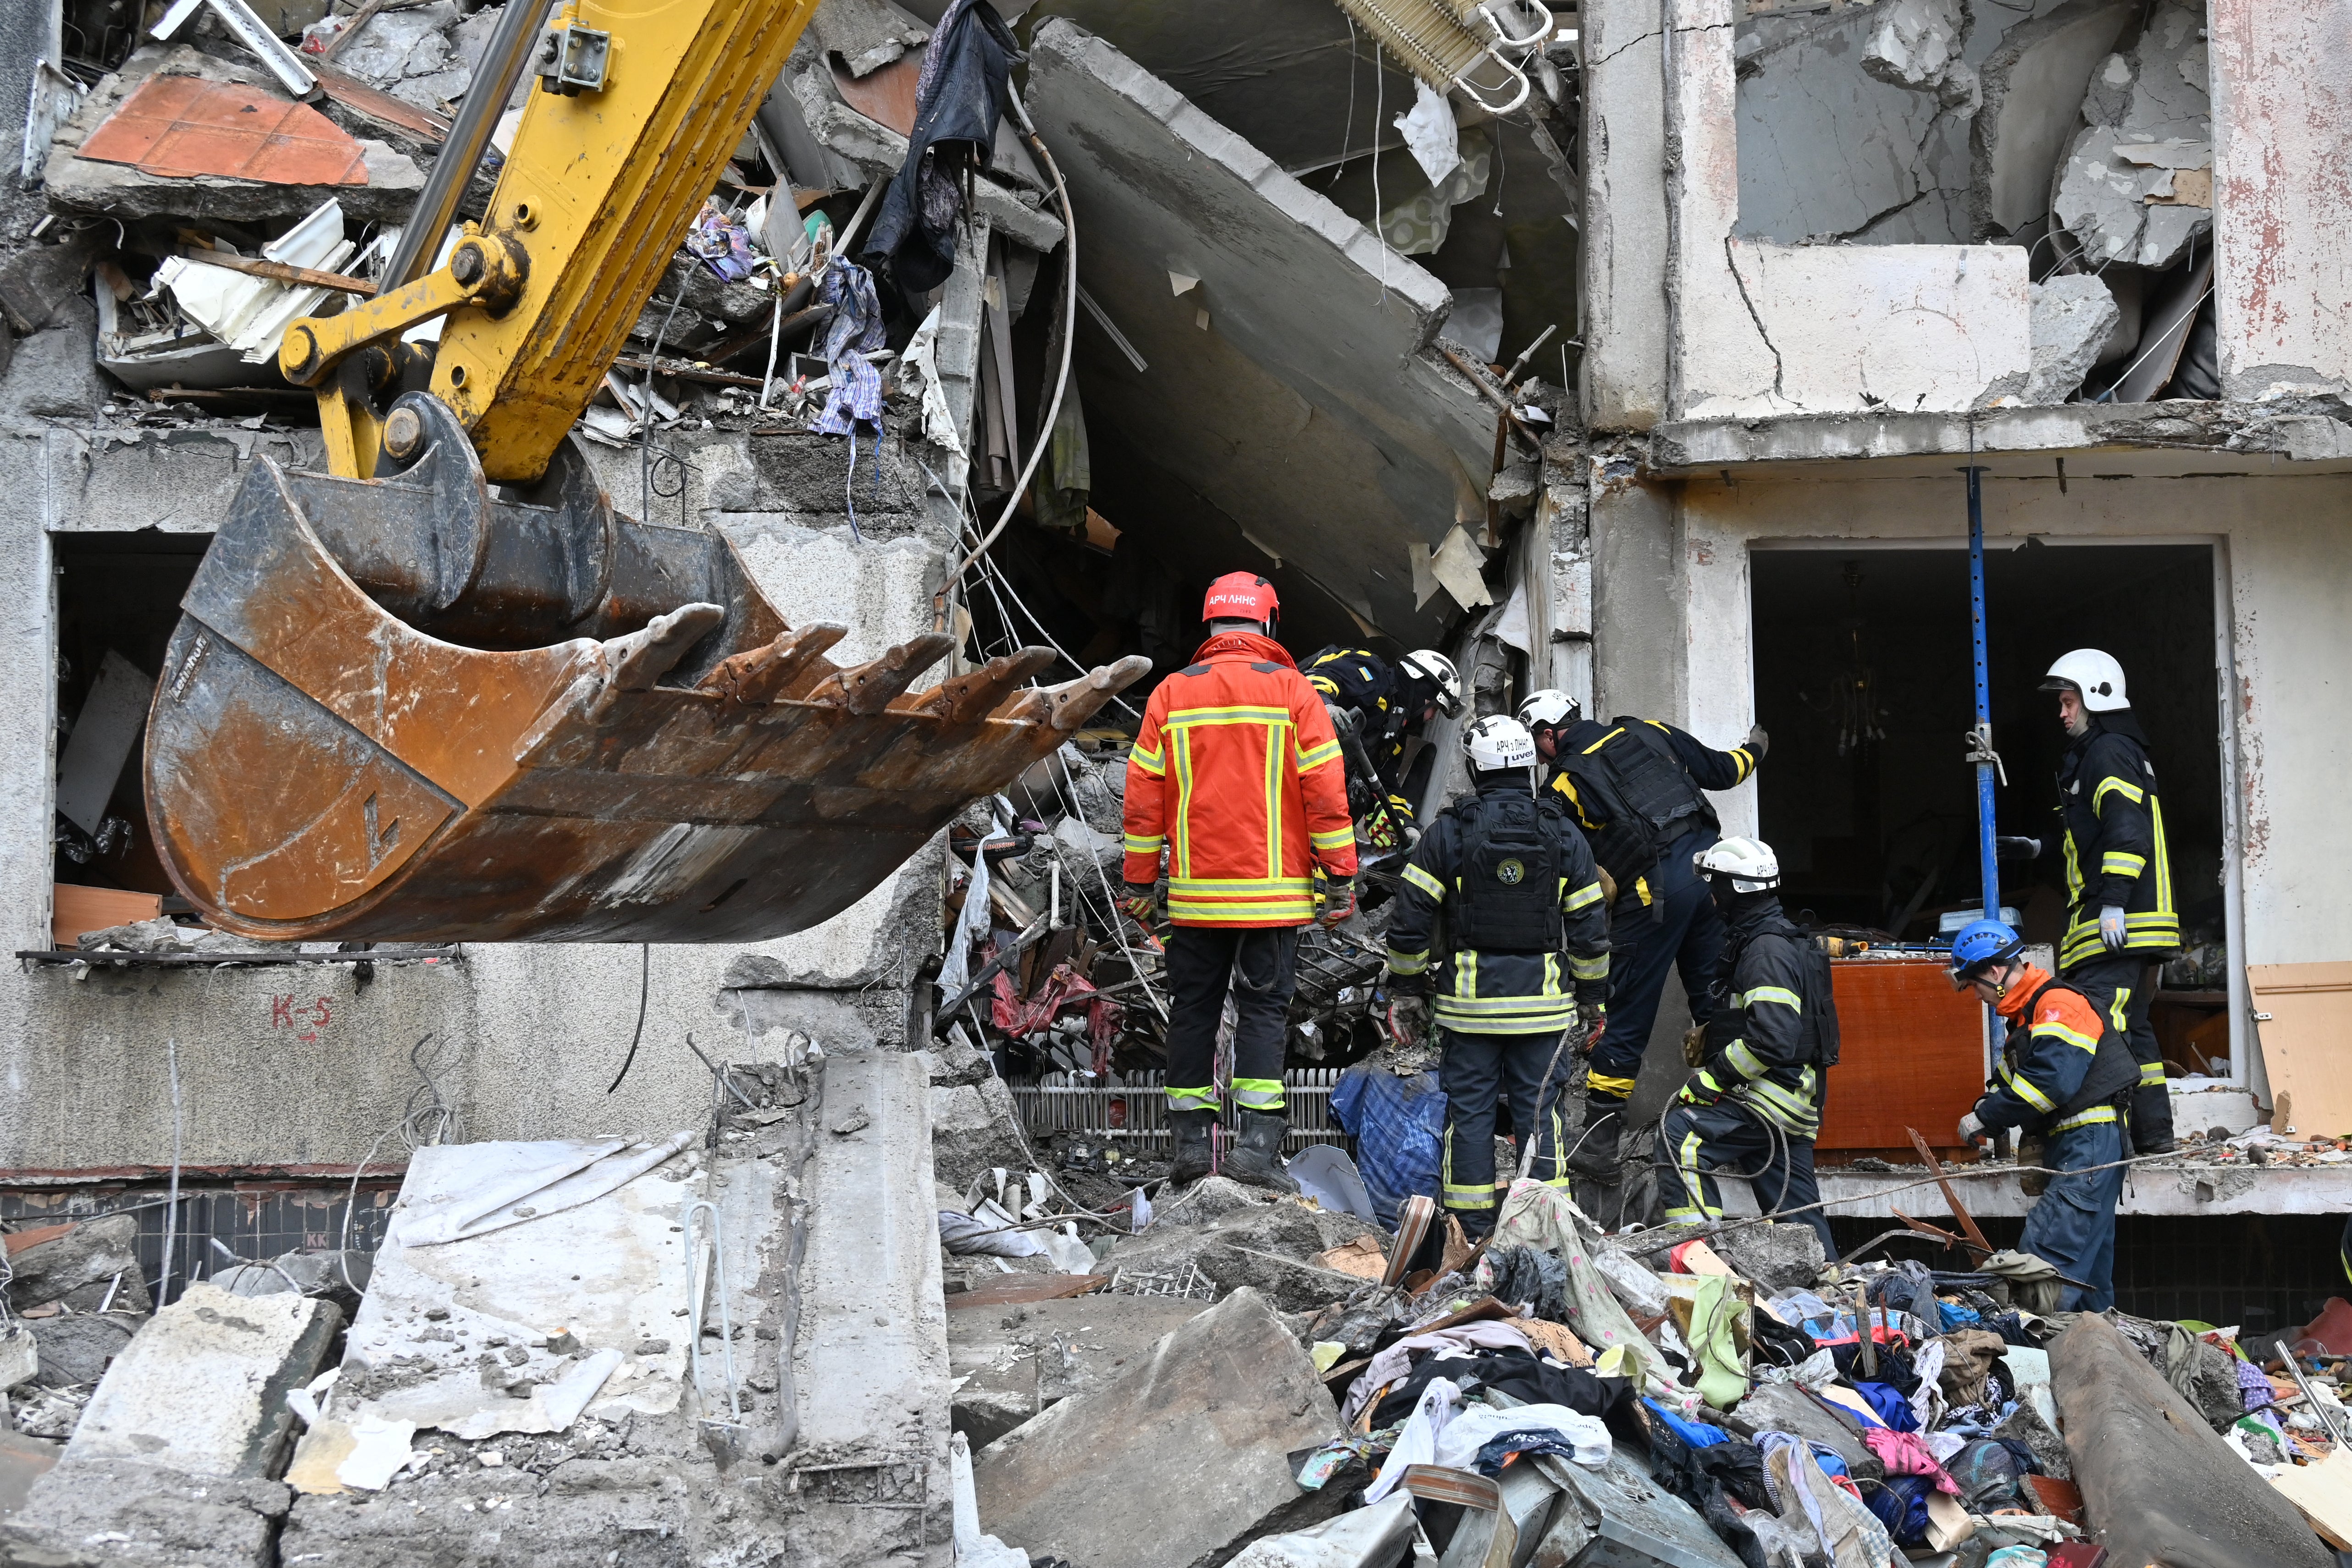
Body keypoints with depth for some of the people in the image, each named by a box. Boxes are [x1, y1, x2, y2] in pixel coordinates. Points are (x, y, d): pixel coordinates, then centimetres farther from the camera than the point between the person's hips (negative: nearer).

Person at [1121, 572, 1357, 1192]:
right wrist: (1340, 878, 1)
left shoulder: (1171, 693, 4)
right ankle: (1257, 1142, -7)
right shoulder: (1292, 690, -2)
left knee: (1193, 1009, 11)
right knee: (1262, 1010, 2)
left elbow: (1143, 797, 5)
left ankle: (1191, 1140, 14)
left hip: (1195, 895, 2)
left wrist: (1139, 881, 11)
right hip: (1273, 893, -2)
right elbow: (1325, 791, -4)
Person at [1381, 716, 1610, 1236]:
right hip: (1542, 999, 1)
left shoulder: (1448, 832, -3)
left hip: (1469, 999, -1)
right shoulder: (1563, 834, 3)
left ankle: (1472, 1228, 6)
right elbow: (1590, 928, 5)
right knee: (1540, 1109, 7)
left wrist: (1406, 992, 7)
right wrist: (1593, 997, 15)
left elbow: (1410, 920, -3)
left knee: (1468, 1110, 5)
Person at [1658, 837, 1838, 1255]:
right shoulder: (1779, 941, 19)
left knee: (1681, 1136, -23)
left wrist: (1710, 1079, -19)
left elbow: (1770, 1040, -26)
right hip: (1795, 1108, 11)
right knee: (1796, 1208, 13)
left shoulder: (1767, 950, -15)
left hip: (1775, 1094, -11)